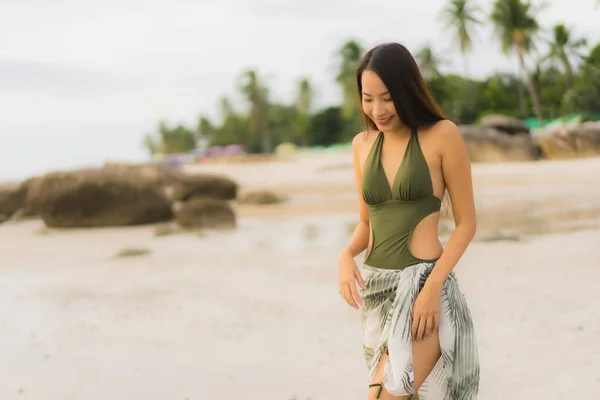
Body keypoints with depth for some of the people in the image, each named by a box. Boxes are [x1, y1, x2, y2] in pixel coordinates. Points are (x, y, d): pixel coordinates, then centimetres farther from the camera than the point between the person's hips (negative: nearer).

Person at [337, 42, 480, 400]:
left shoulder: (443, 135, -7)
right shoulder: (363, 143, 9)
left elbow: (466, 222, -5)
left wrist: (432, 287, -15)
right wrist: (346, 256, -5)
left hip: (423, 282, -6)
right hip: (374, 286, 6)